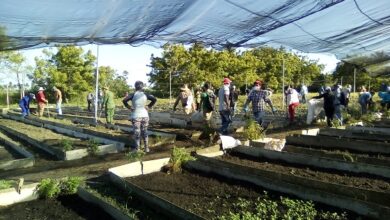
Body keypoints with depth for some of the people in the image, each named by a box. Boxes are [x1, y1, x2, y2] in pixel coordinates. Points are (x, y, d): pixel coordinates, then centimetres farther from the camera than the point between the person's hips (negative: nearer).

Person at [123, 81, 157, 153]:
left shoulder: (133, 95, -7)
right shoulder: (145, 95, 0)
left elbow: (124, 100, -19)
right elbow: (154, 99, -2)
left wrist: (129, 107, -7)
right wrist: (149, 107, 2)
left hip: (136, 116, -3)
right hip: (145, 116, 3)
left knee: (137, 132, 5)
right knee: (144, 132, 13)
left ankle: (137, 148, 10)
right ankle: (146, 147, 15)